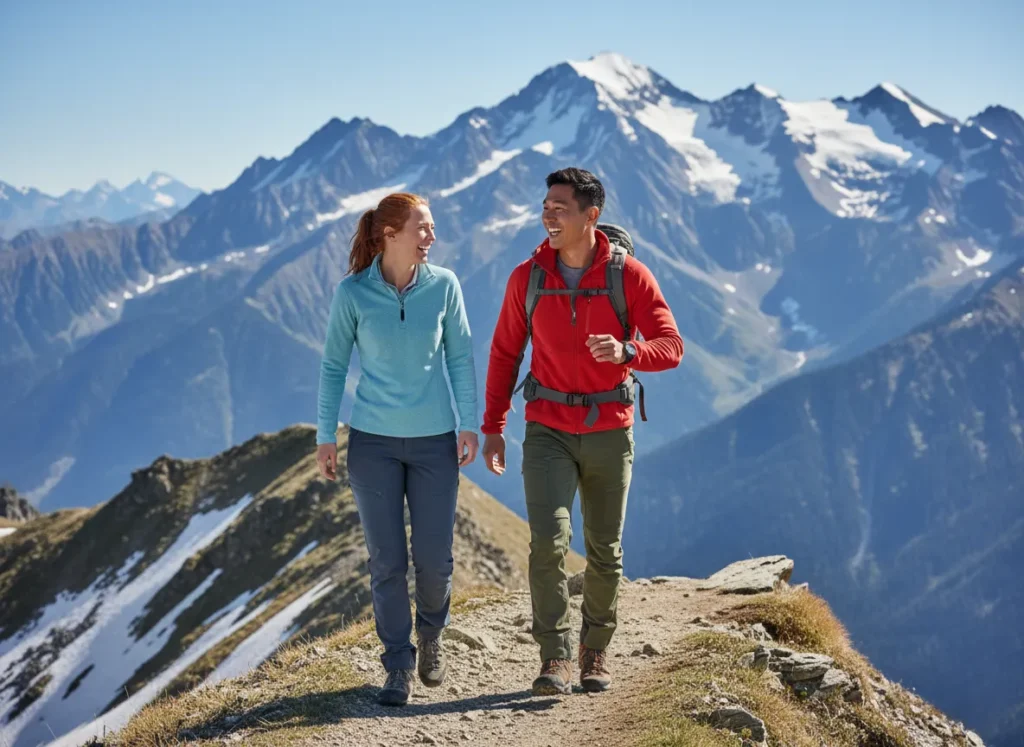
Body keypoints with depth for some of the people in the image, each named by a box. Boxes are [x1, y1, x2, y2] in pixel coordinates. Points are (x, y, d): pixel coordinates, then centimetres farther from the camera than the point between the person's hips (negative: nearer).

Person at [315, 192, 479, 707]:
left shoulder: (443, 285, -3)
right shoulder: (352, 292, -6)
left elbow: (460, 356, 2)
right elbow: (333, 365, 1)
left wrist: (469, 424, -3)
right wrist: (325, 436, 0)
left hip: (435, 441, 1)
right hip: (373, 442, -1)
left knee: (434, 558, 3)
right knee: (387, 561, 2)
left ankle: (430, 636, 33)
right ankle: (398, 667, 15)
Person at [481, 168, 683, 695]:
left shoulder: (629, 275, -8)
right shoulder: (527, 277, -3)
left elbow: (671, 347, -10)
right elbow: (504, 353, 6)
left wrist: (626, 351, -32)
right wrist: (492, 427, 4)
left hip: (609, 430, 0)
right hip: (548, 429, 0)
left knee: (604, 551, 10)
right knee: (548, 540, -16)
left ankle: (595, 652, 28)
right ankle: (555, 658, -9)